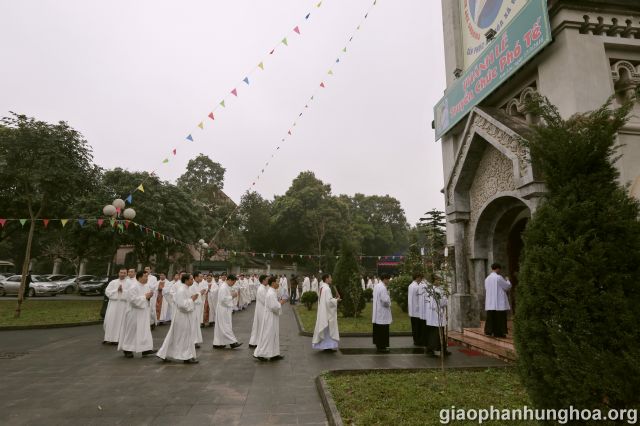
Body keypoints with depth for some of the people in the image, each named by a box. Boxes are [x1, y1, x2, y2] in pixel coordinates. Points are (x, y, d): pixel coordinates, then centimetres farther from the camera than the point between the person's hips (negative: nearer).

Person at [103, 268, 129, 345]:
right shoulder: (113, 282, 10)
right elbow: (107, 291, 1)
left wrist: (123, 291, -14)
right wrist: (116, 290, -9)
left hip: (124, 305, -2)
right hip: (113, 304, 2)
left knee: (120, 321, -1)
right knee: (110, 321, 1)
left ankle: (117, 339, 6)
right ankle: (108, 338, 12)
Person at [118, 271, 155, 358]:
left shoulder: (146, 286, 7)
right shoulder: (133, 287, -18)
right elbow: (134, 300, -25)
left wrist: (149, 296, -4)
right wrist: (145, 297, -20)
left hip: (143, 313, 8)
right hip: (135, 313, -8)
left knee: (145, 331, 7)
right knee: (132, 331, 4)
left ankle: (146, 349, 10)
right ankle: (127, 350, 20)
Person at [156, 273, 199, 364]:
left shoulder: (184, 289, 9)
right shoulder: (182, 290, -22)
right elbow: (182, 304, -27)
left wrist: (191, 298, 8)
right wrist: (191, 299, -18)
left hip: (184, 316, 10)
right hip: (183, 316, -10)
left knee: (174, 336, 15)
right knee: (185, 336, 1)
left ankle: (164, 354, 23)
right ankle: (187, 357, 11)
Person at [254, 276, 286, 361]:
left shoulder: (271, 291, 9)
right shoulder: (271, 293, -23)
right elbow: (274, 307, -26)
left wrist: (279, 302, 9)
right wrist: (280, 303, -11)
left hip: (271, 317, 10)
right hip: (270, 318, -10)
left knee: (274, 335, 14)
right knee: (268, 335, 0)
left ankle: (274, 354, 22)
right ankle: (260, 353, 11)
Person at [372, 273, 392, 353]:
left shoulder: (376, 286, 8)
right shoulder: (383, 288, -21)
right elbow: (385, 300, -27)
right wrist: (389, 303, -6)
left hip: (377, 312, 9)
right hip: (382, 313, -9)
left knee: (378, 330, 17)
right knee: (383, 331, -1)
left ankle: (378, 344, 27)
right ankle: (382, 347, 5)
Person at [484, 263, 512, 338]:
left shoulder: (487, 279, 8)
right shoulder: (498, 277, -11)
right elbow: (508, 286, -3)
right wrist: (507, 280, 18)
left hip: (490, 302, 6)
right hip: (499, 302, -6)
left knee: (491, 317, 10)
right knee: (500, 317, 2)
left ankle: (489, 331, 9)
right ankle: (498, 332, 3)